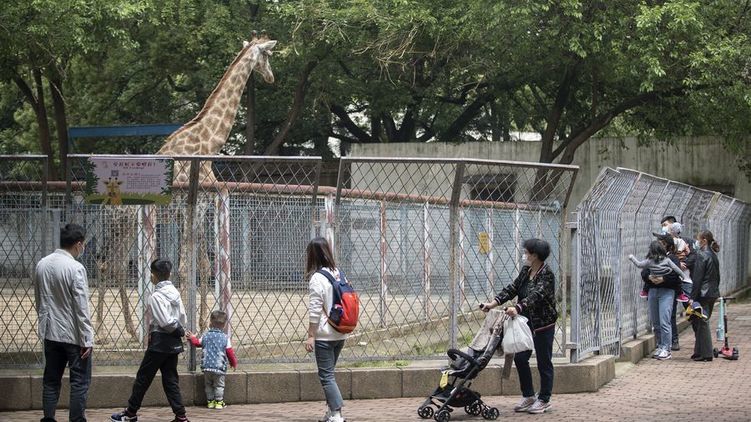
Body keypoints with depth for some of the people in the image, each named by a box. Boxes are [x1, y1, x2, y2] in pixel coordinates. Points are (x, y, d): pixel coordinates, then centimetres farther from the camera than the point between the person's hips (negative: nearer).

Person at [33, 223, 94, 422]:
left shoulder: (41, 265, 3)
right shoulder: (75, 268, -16)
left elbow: (38, 301, 11)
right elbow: (81, 308, -17)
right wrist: (87, 339, -13)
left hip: (50, 333, 6)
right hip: (73, 335, -6)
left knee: (51, 380, 12)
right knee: (80, 382, 2)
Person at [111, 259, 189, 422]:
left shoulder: (156, 296, -15)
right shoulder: (175, 292, 6)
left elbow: (164, 321, -19)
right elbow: (183, 317, 8)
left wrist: (178, 330, -3)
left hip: (160, 342, -7)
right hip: (174, 342, 7)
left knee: (143, 377, 5)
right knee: (170, 379, 8)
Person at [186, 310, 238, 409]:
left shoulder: (206, 336, 3)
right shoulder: (225, 338, -4)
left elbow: (197, 343, 18)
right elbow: (230, 352, -1)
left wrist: (191, 338, 37)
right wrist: (234, 363, 13)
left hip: (207, 366, 3)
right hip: (219, 367, -3)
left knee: (208, 385, 16)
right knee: (219, 385, 7)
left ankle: (210, 401, 16)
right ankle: (219, 402, 3)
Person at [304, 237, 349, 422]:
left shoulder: (317, 278, -14)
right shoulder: (338, 274, 7)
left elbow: (315, 310, -15)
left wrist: (310, 335, -9)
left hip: (324, 334, -8)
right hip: (341, 334, 8)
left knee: (326, 375, -4)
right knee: (329, 372, 18)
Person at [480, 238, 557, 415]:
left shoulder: (546, 274, -18)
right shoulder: (526, 271, 7)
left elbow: (535, 295, -31)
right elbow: (512, 289, 6)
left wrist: (517, 308, -45)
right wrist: (493, 303, -5)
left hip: (544, 325, -8)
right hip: (527, 323, 8)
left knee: (544, 362, 2)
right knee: (520, 358, 7)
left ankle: (544, 400, 14)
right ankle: (528, 396, 19)